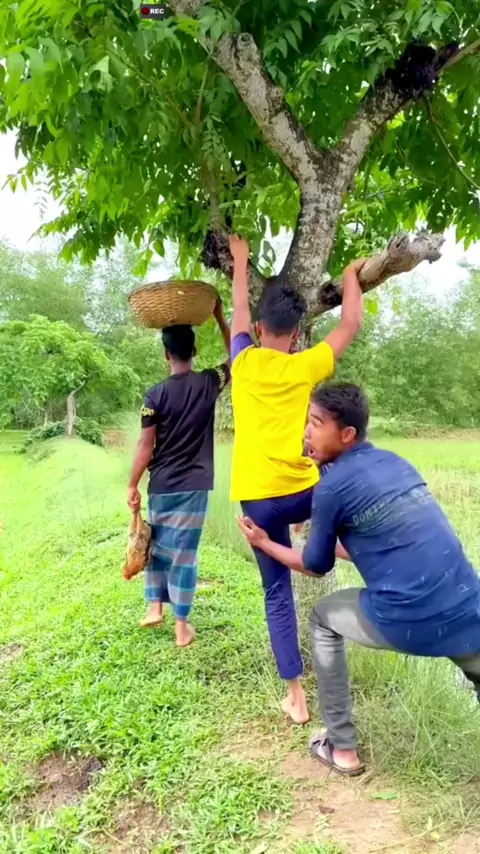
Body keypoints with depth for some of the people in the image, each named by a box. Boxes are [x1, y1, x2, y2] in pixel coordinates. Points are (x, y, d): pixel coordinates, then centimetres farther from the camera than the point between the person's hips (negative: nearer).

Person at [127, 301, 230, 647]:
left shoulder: (156, 395, -8)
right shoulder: (209, 384, -5)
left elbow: (146, 446, -7)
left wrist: (132, 485, 2)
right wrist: (221, 319, 12)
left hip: (161, 486, 0)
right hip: (194, 486, 0)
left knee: (158, 544, 20)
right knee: (184, 551, 5)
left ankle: (156, 606, 26)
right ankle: (182, 624, 12)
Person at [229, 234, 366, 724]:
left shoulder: (244, 361, 2)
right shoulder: (305, 367, -2)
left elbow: (239, 313, 20)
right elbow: (350, 325, 11)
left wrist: (240, 263, 35)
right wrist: (351, 276, 26)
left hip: (256, 500, 1)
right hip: (301, 493, -1)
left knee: (277, 593, 10)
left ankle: (295, 696, 12)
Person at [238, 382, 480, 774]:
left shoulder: (332, 486, -4)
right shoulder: (396, 462, 15)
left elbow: (316, 565, 9)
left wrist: (264, 543, 25)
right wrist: (329, 540, 42)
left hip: (406, 625, -5)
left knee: (324, 619, 22)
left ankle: (342, 747, 29)